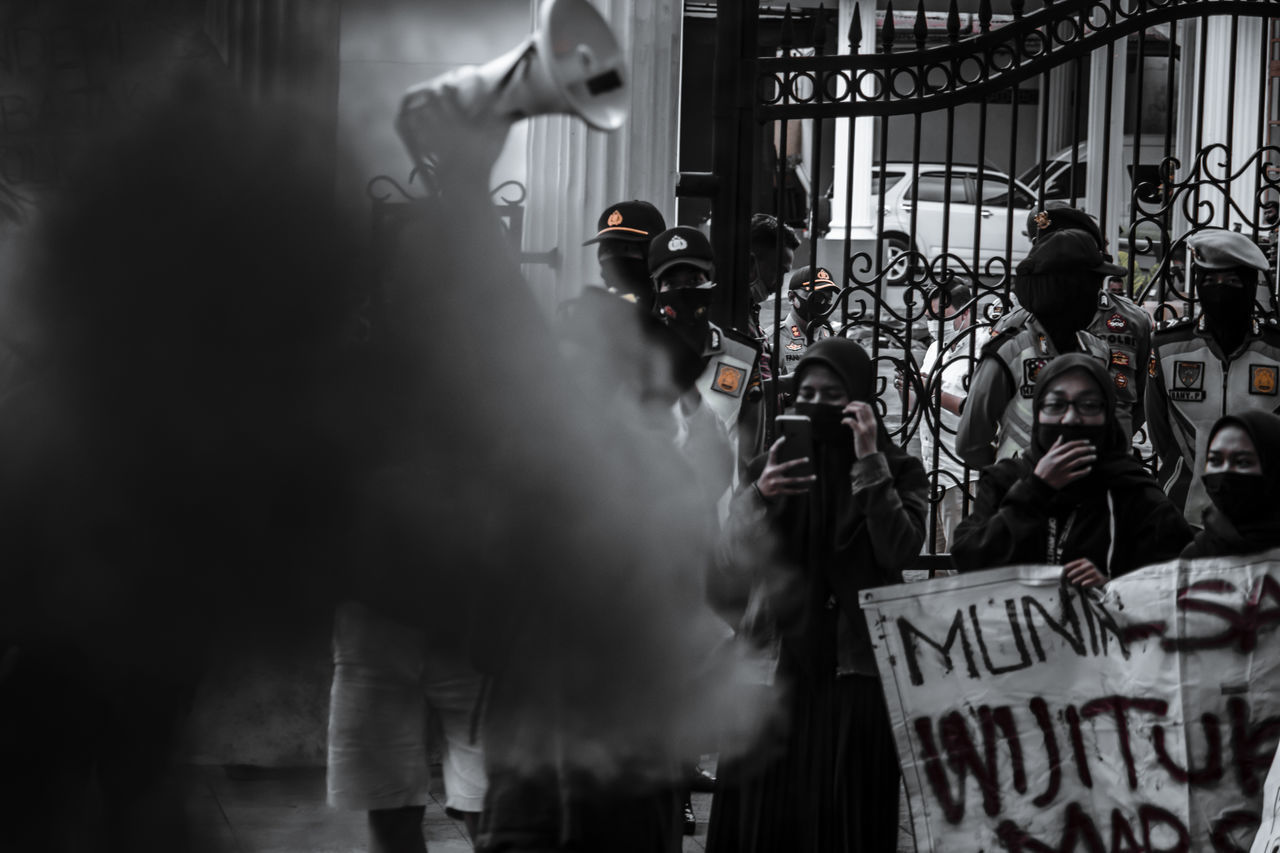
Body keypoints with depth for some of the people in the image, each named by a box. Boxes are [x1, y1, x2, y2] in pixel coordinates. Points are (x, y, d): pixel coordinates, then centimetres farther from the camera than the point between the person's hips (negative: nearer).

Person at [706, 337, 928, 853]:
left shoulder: (897, 473, 7)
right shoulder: (770, 469, 12)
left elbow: (900, 551, -10)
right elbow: (728, 571, 4)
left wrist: (869, 463, -12)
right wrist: (759, 498, -12)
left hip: (853, 679, -2)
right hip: (777, 673, 2)